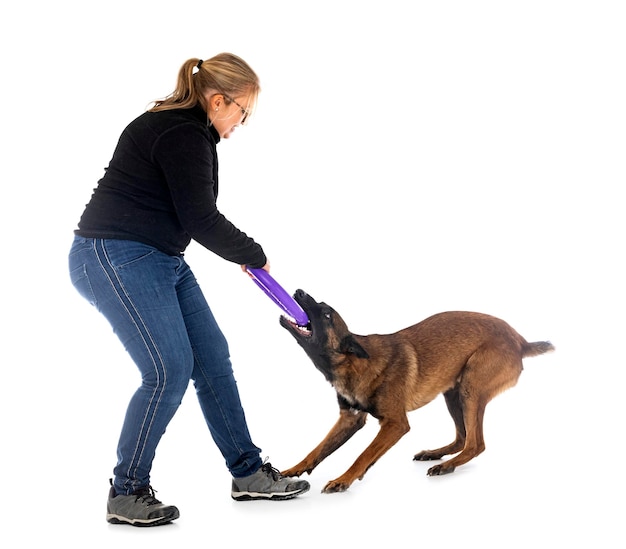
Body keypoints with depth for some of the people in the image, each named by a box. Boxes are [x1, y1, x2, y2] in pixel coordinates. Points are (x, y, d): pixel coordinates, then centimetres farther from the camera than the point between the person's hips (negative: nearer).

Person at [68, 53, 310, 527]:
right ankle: (126, 495, 3)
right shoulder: (182, 136, -17)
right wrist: (253, 255, -3)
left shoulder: (181, 128, 14)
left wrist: (242, 252, 9)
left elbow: (192, 213, 19)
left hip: (161, 259, 10)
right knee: (169, 371, -12)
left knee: (212, 358, 7)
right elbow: (200, 219, -18)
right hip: (116, 259, -10)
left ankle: (248, 473, 16)